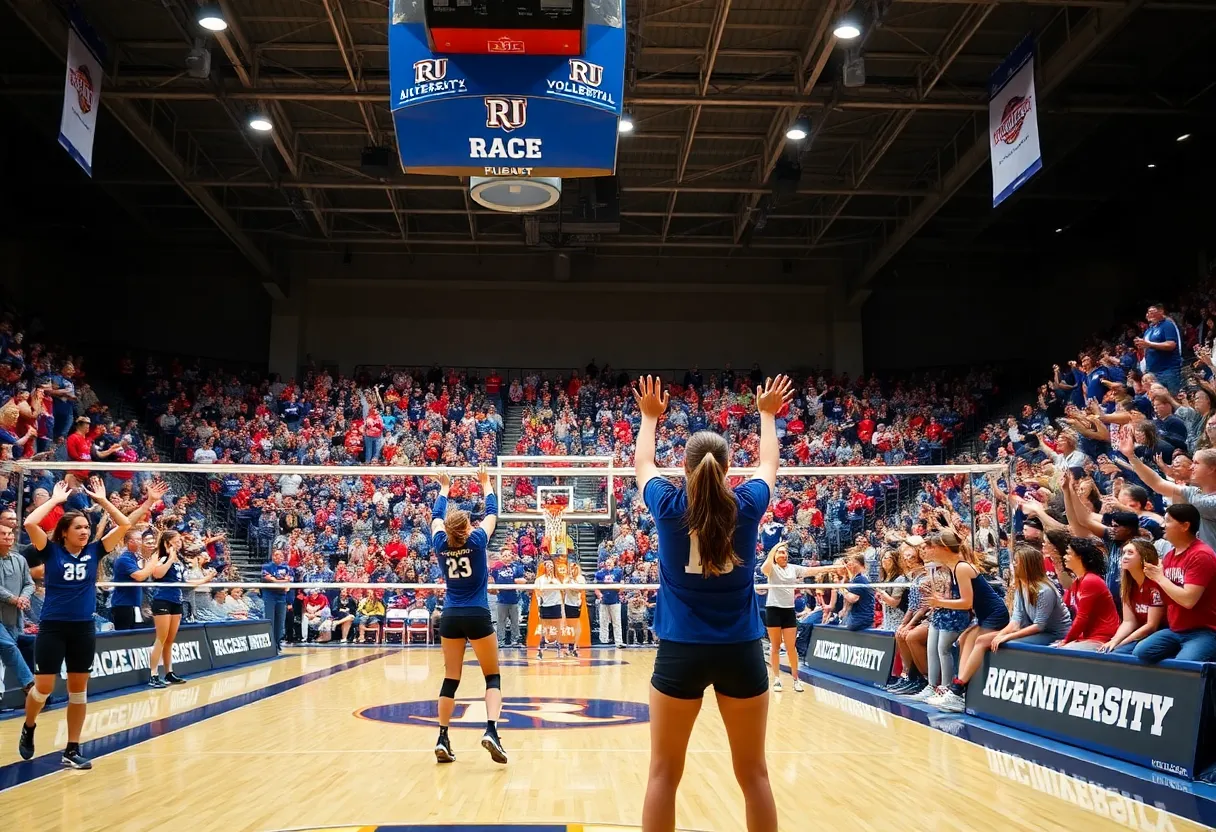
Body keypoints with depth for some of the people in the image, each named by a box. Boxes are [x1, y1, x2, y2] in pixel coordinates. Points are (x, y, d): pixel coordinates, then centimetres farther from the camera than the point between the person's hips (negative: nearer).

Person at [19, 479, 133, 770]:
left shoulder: (94, 552, 4)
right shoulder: (52, 551, -2)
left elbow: (124, 525, 2)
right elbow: (30, 523, -18)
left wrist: (101, 499, 2)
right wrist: (55, 499, -9)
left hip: (83, 629, 3)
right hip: (52, 627, -3)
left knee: (79, 690, 7)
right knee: (43, 688, -1)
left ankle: (72, 750, 16)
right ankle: (28, 729, 31)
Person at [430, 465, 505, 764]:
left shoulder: (441, 545, 0)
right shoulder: (477, 540, -7)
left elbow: (437, 517, 19)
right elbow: (492, 513, 9)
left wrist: (444, 490, 33)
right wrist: (486, 484, 23)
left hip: (450, 617, 3)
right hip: (477, 616, -3)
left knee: (450, 679, 10)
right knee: (492, 676, 4)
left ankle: (442, 739, 8)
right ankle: (491, 730, -15)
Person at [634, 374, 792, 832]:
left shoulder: (669, 506, -5)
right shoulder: (746, 505, -4)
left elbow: (642, 463, 17)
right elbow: (769, 462, 19)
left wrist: (650, 417, 33)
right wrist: (767, 415, 35)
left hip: (680, 651, -1)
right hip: (741, 650, 1)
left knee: (664, 773, 8)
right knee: (753, 773, 11)